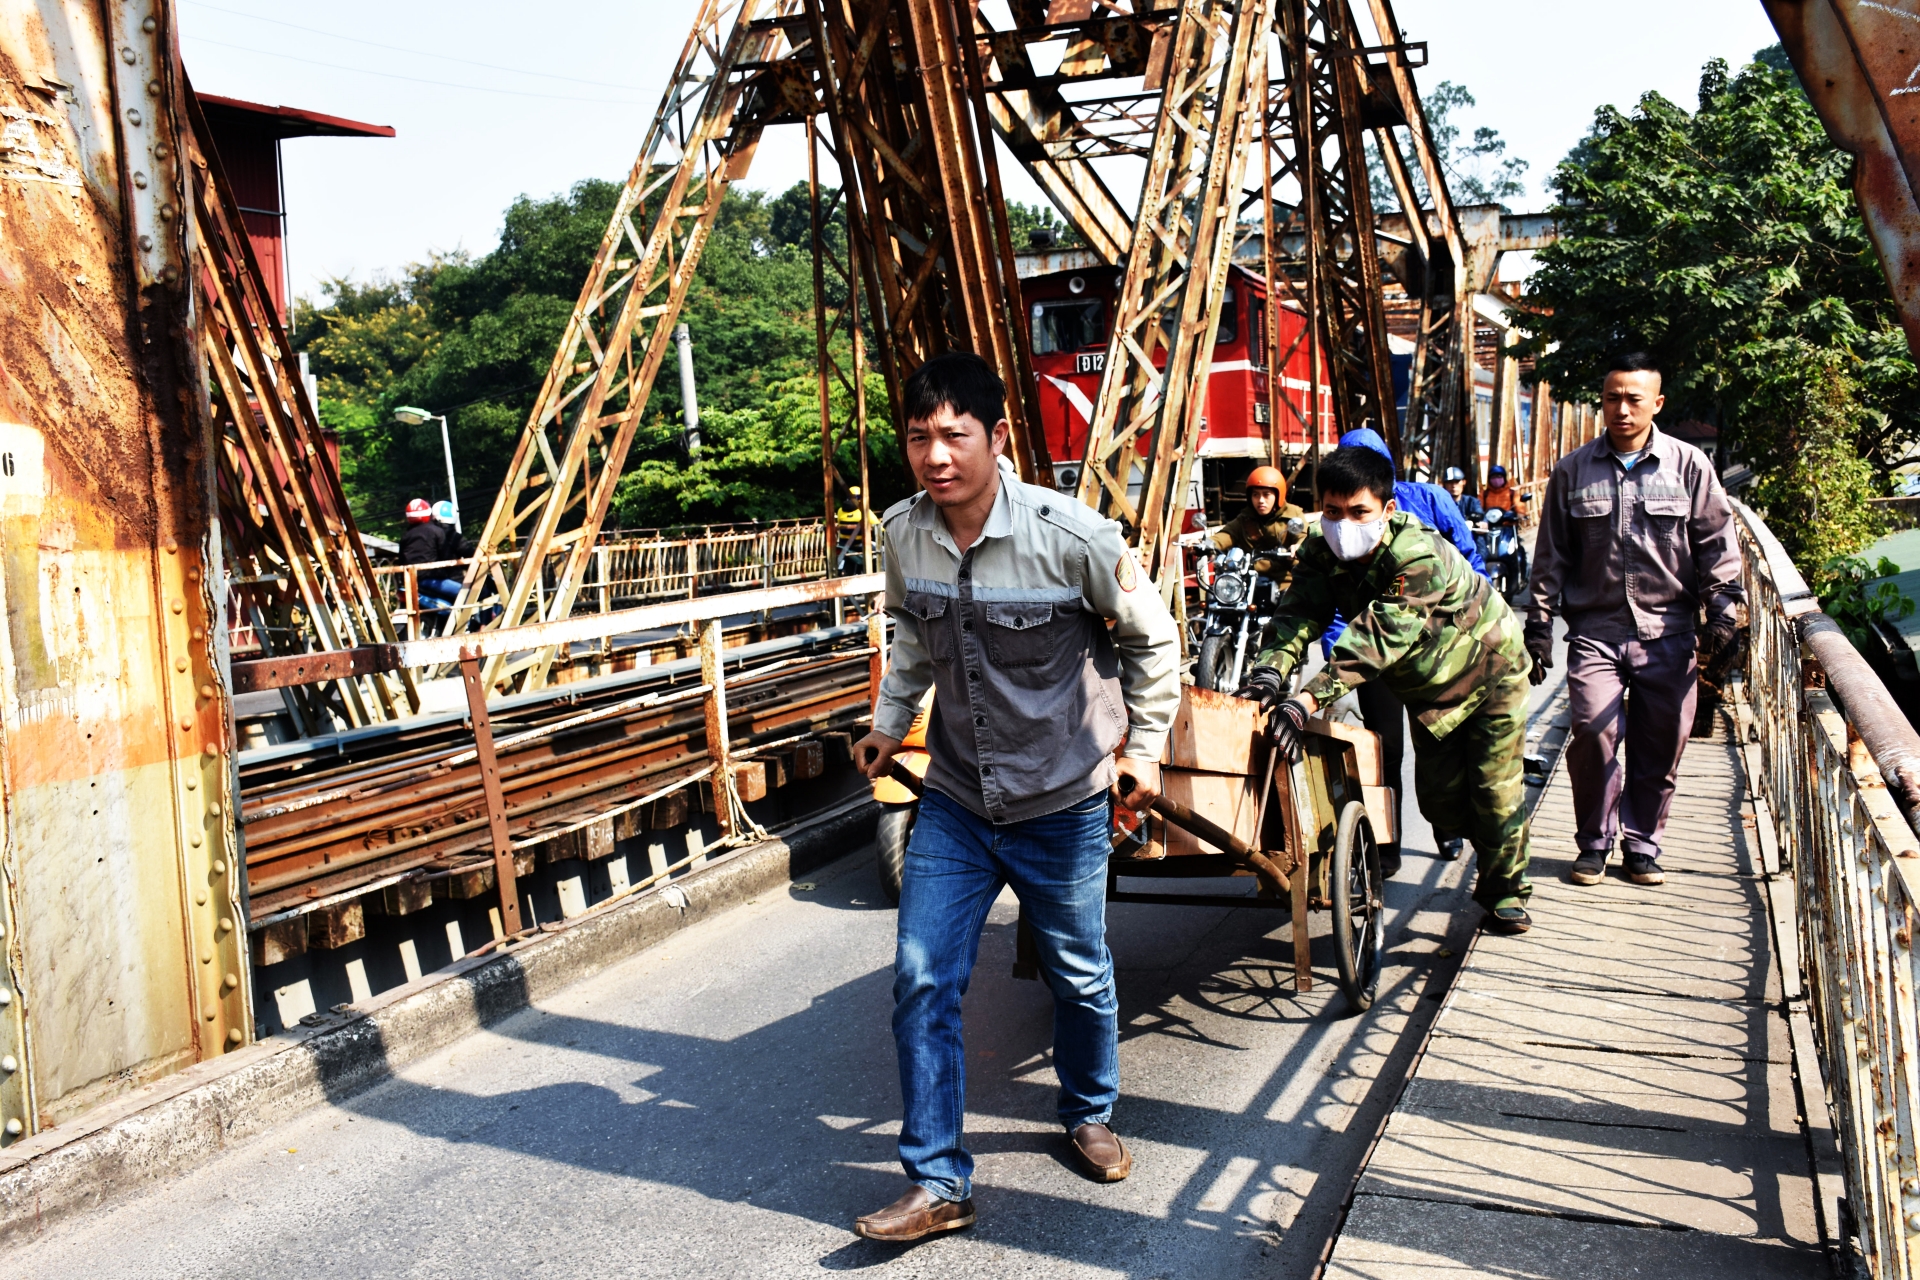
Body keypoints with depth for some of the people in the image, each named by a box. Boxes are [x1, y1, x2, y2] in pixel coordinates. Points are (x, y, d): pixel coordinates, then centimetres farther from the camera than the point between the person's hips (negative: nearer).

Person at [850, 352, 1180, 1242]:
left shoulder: (1072, 536, -21)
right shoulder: (903, 532, -7)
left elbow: (1152, 640, -6)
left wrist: (1143, 746, -3)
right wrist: (889, 721, 13)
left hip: (1063, 805, -3)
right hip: (954, 802, 3)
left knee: (1079, 978, 15)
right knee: (921, 983, -2)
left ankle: (1089, 1115, 44)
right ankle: (938, 1184, 12)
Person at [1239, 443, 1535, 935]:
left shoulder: (1419, 556, -40)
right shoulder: (1321, 552, -19)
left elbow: (1377, 639, -49)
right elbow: (1299, 612, -29)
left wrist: (1307, 699, -59)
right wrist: (1270, 670, -51)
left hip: (1489, 668, -6)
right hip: (1427, 684, 6)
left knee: (1496, 788, -1)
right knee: (1437, 793, 10)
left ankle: (1508, 891, 21)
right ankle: (1488, 857, 38)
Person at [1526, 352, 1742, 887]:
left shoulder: (1689, 466, 4)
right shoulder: (1573, 471, 7)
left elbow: (1718, 544, 7)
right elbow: (1550, 556, 11)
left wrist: (1722, 610, -2)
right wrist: (1538, 626, 8)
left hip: (1668, 633, 0)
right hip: (1595, 629, 0)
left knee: (1661, 746, 4)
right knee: (1594, 734, -12)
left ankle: (1641, 846, 21)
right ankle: (1594, 843, 7)